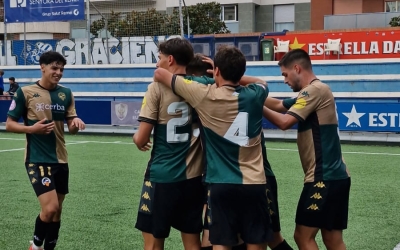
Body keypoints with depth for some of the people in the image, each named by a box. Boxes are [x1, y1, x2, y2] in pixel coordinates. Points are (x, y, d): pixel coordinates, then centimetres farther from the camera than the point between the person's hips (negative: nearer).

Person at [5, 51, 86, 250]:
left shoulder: (66, 93, 6)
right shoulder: (25, 92, -6)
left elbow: (71, 128, 8)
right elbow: (9, 124, -2)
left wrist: (76, 123, -16)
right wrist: (32, 128, -19)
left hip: (60, 160, 5)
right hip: (37, 160, -5)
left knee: (57, 211, 11)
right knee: (50, 207, -16)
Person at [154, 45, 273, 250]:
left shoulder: (204, 95, -7)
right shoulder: (254, 95, 1)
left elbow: (160, 74, 4)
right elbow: (262, 82, 28)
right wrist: (234, 74, 25)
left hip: (221, 185, -2)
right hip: (254, 184, 2)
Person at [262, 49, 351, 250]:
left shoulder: (315, 89, -13)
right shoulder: (312, 92, 17)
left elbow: (285, 122, -19)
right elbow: (279, 105, 20)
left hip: (324, 177, -10)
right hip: (334, 176, 10)